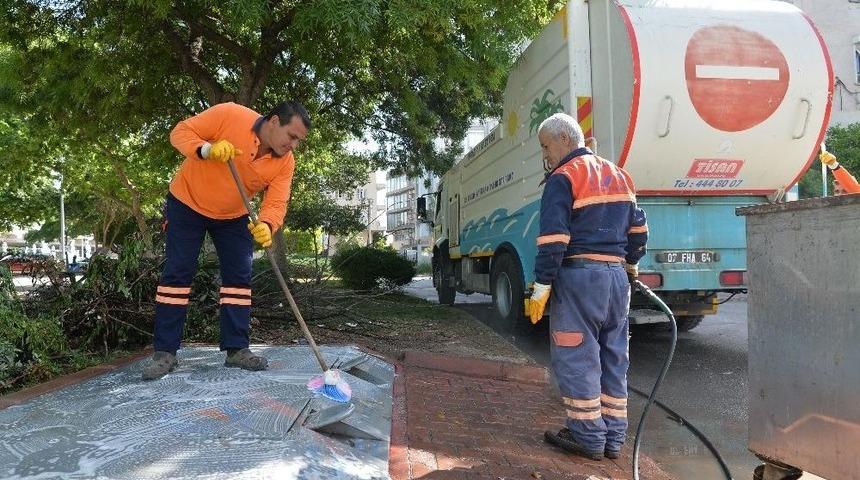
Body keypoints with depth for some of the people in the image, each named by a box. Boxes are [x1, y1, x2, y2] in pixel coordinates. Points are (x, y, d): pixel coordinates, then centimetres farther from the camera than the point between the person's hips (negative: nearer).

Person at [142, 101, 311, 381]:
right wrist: (207, 149, -39)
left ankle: (237, 349, 5)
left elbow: (276, 203, -21)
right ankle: (165, 353, 0)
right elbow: (181, 132, -19)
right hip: (187, 203, -4)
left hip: (233, 217, 4)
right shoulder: (229, 116, -26)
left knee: (239, 276, -2)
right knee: (177, 273, -5)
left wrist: (267, 226, -43)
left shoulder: (285, 162, -16)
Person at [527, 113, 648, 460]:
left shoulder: (563, 178, -7)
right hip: (616, 275, 8)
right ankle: (613, 437, 20)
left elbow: (553, 239, -15)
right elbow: (638, 228, 21)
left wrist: (540, 288, -13)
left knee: (575, 358, 1)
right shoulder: (618, 176, 17)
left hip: (579, 276, -8)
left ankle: (588, 437, 8)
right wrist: (630, 265, 35)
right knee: (612, 358, 12)